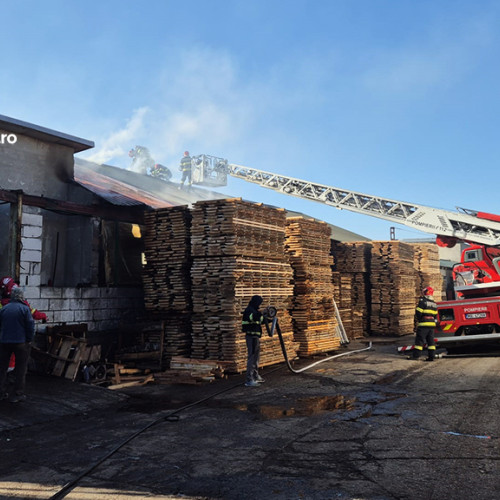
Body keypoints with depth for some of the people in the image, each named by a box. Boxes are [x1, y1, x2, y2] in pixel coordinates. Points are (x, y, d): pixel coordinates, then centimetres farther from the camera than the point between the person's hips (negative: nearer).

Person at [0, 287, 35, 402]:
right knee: (20, 369, 4)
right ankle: (17, 394, 5)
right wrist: (29, 340, -2)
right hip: (20, 342, -4)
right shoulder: (24, 308, -9)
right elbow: (30, 325, -11)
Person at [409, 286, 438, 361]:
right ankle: (432, 356, 8)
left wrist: (418, 319, 5)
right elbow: (435, 316, 18)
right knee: (431, 340, 9)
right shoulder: (434, 303, 15)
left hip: (423, 324, -7)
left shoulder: (422, 301, -9)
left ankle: (416, 355, -2)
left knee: (419, 340, -4)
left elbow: (418, 313, -12)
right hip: (432, 324, 7)